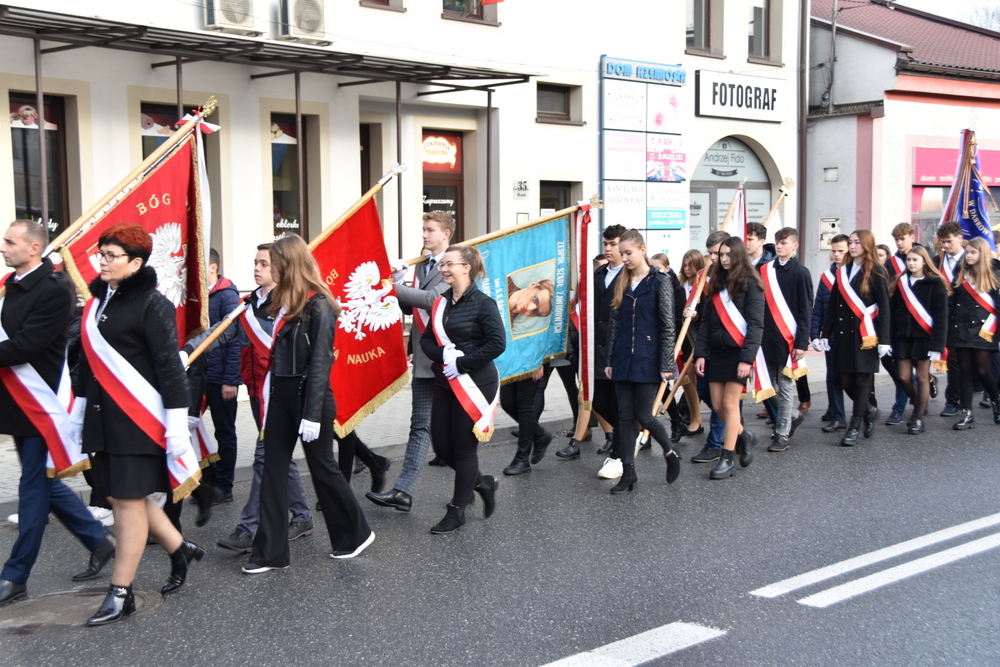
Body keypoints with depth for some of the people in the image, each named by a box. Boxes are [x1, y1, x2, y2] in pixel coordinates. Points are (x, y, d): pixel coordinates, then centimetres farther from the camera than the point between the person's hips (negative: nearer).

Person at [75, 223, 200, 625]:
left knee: (128, 499, -3)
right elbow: (89, 361, 17)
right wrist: (79, 413, 18)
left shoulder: (151, 305, -11)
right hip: (103, 418, 8)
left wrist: (177, 422, -17)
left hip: (139, 419, -8)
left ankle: (121, 594, 6)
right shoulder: (98, 300, 11)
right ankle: (180, 550, 33)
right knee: (121, 496, 13)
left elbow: (169, 365, -14)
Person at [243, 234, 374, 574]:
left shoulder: (319, 306, -15)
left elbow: (320, 363, -18)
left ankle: (356, 533, 26)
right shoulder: (283, 301, 10)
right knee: (273, 470, 5)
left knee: (321, 467, 6)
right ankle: (270, 552, 10)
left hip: (310, 395, -8)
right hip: (281, 394, 8)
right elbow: (278, 352, 11)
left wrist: (313, 415, -21)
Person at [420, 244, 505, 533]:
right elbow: (426, 339, 8)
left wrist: (461, 364, -19)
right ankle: (482, 482, 33)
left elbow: (497, 343, -18)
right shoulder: (441, 303, 8)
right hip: (446, 384, 7)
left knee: (464, 447, 2)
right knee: (441, 445, 9)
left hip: (475, 384, -7)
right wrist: (444, 355, -13)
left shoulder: (482, 303, -11)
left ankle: (457, 512, 16)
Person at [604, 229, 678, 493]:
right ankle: (628, 472, 12)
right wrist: (610, 360, 9)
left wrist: (666, 365, -10)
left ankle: (670, 453, 24)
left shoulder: (660, 282, -5)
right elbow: (614, 323, 12)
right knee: (625, 417, 5)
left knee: (643, 415, -2)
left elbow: (668, 326, -7)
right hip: (623, 361, 5)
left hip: (648, 362, -5)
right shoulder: (622, 284, 10)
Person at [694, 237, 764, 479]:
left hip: (737, 352, -6)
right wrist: (700, 353, 1)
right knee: (718, 404, 7)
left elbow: (756, 324, -12)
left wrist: (747, 358, -19)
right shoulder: (716, 284, 11)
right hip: (716, 352, 6)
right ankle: (744, 435, 33)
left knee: (730, 404, -4)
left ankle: (727, 460, 3)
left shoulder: (750, 284, -7)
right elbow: (706, 322, 10)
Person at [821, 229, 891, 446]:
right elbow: (832, 305, 11)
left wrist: (884, 339, -12)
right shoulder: (842, 271, 11)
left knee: (861, 380, -1)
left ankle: (854, 427, 7)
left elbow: (884, 307, -6)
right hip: (843, 333, 5)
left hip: (865, 334, -5)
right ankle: (868, 411, 30)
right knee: (844, 380, 5)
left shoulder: (876, 272, -4)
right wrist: (825, 334, 6)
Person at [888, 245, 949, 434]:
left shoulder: (935, 284, -5)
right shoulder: (899, 283, 8)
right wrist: (889, 338, -2)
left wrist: (937, 344, -16)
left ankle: (918, 419, 10)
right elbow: (892, 312, 5)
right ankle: (919, 406, 27)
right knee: (904, 377, 2)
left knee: (922, 377, 1)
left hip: (924, 337, -4)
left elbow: (941, 316, -9)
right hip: (903, 336, 4)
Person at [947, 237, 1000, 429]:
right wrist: (947, 329, 2)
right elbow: (951, 304, 9)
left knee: (982, 371, -5)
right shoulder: (961, 276, 10)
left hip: (982, 331, -3)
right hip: (961, 329, 4)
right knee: (965, 370, 3)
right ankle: (967, 413, 5)